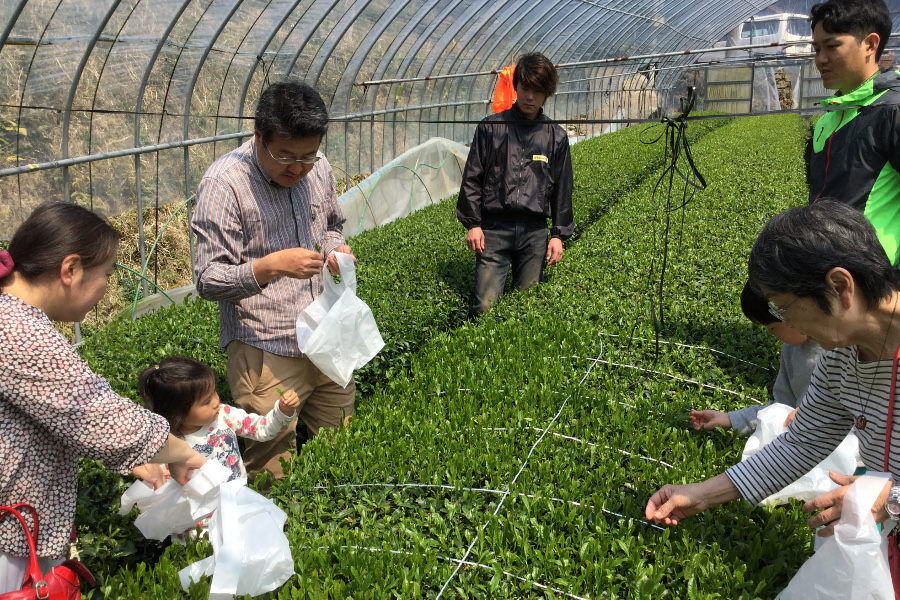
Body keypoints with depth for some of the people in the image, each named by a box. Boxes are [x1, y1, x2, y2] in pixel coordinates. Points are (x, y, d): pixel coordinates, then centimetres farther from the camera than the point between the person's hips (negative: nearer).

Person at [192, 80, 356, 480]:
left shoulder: (318, 168, 3)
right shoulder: (224, 183, -15)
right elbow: (208, 281, -15)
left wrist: (337, 248, -1)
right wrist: (271, 266, -30)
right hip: (266, 352, -6)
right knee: (272, 471, 2)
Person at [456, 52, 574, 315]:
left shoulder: (556, 137, 10)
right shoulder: (491, 128, 5)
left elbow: (562, 188, 13)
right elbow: (472, 177, 5)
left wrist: (559, 234, 7)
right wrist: (472, 223, -1)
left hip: (535, 231, 2)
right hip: (494, 227, -1)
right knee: (485, 306, -7)